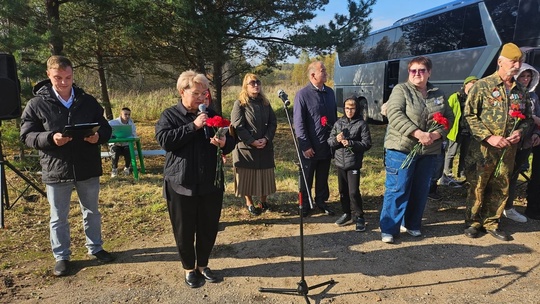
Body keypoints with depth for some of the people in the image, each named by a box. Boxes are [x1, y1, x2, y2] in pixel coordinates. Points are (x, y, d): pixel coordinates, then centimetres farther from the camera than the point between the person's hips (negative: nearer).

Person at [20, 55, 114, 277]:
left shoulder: (87, 101, 1)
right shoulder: (36, 104, -5)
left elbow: (106, 128, 5)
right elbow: (26, 136, -5)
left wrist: (98, 137, -18)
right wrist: (50, 138, -24)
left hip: (88, 169, 2)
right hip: (56, 171, -2)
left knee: (92, 212, 17)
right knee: (58, 218, 12)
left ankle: (95, 248, 36)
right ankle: (61, 256, 30)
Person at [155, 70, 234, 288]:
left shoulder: (211, 114, 10)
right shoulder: (169, 115, 0)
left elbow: (230, 141, 10)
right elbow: (164, 140, -17)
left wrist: (224, 142, -14)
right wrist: (193, 126, -21)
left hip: (211, 183, 3)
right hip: (181, 184, -3)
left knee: (209, 228, 11)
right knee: (185, 230, 8)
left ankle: (203, 265, 33)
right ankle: (189, 268, 29)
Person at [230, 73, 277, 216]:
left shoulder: (265, 103, 9)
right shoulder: (239, 104, -5)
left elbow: (273, 123, 6)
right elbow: (237, 126, -12)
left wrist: (266, 139, -10)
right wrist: (252, 141, -17)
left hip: (265, 146, 4)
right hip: (246, 146, -4)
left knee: (265, 175, 10)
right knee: (248, 176, 4)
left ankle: (263, 201, 28)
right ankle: (249, 203, 21)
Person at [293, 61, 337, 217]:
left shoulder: (329, 92, 8)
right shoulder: (303, 94, -11)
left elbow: (335, 116, 14)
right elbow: (298, 122, -13)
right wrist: (305, 146, -15)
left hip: (327, 144, 5)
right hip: (310, 147, -5)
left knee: (323, 177, 16)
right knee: (306, 178, 10)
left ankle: (321, 201, 32)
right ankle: (304, 204, 24)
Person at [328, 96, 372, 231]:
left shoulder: (362, 124, -5)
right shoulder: (338, 123, 7)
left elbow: (367, 144, -9)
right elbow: (330, 141, 6)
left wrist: (350, 143, -21)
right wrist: (336, 140, -15)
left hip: (354, 163, -5)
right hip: (340, 162, 5)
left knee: (354, 191, -4)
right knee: (343, 190, 14)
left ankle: (359, 217, 11)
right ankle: (347, 214, 29)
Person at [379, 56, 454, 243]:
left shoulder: (438, 94, 14)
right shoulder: (401, 90, -3)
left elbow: (449, 117, 13)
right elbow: (395, 115, -16)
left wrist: (438, 133, -9)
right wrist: (418, 133, -25)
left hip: (429, 151, 6)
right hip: (402, 148, -5)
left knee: (420, 190, 13)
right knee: (397, 189, -4)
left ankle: (412, 224, 29)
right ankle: (388, 229, 5)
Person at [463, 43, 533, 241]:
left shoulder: (521, 91, 11)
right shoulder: (482, 86, -6)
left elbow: (527, 117, 19)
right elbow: (470, 115, -10)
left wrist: (520, 131, -3)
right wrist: (489, 137, -17)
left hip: (508, 150, 5)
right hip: (483, 148, -5)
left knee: (501, 188, 11)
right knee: (477, 187, 4)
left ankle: (491, 223, 25)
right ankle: (473, 222, 18)